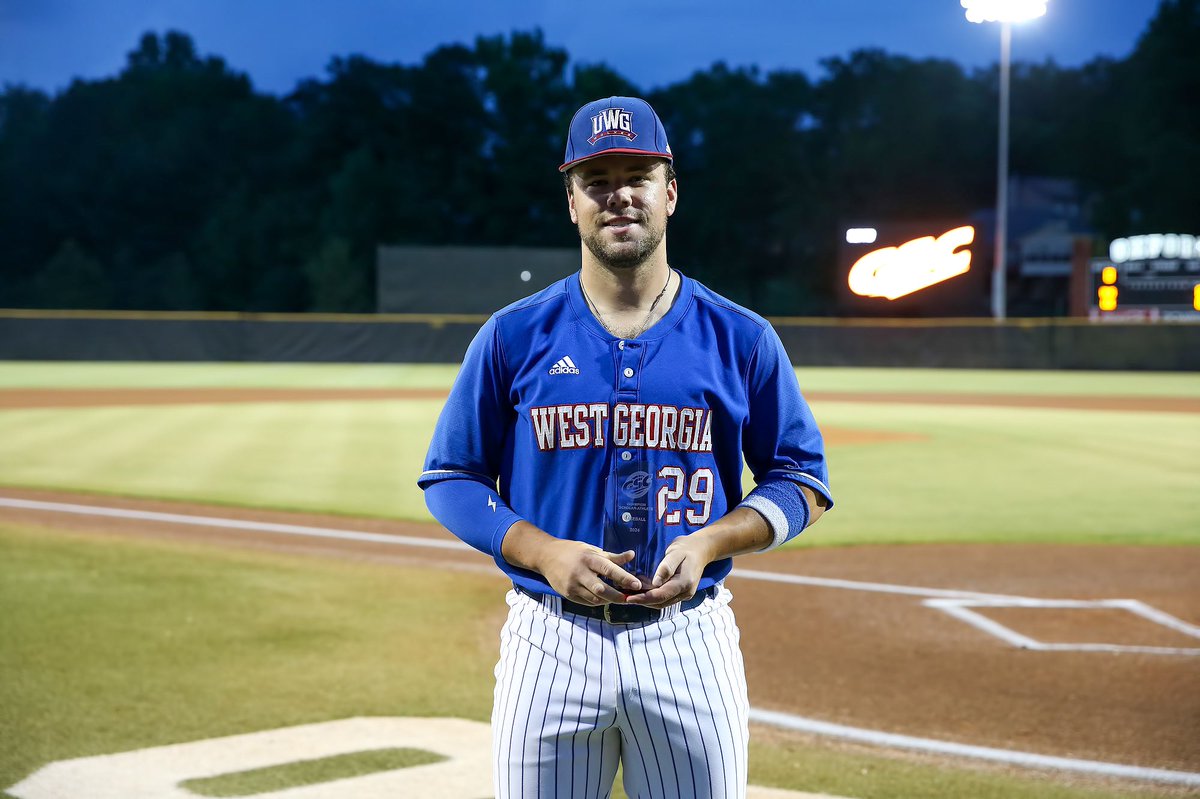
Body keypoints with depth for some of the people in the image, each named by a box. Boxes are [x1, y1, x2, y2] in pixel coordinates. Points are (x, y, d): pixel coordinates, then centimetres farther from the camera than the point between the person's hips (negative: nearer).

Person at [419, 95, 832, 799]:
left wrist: (707, 543, -12)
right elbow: (450, 477, 4)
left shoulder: (741, 338, 2)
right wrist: (545, 553, -13)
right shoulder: (515, 336, 2)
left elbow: (803, 481, 6)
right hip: (553, 638, 0)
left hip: (690, 637, 0)